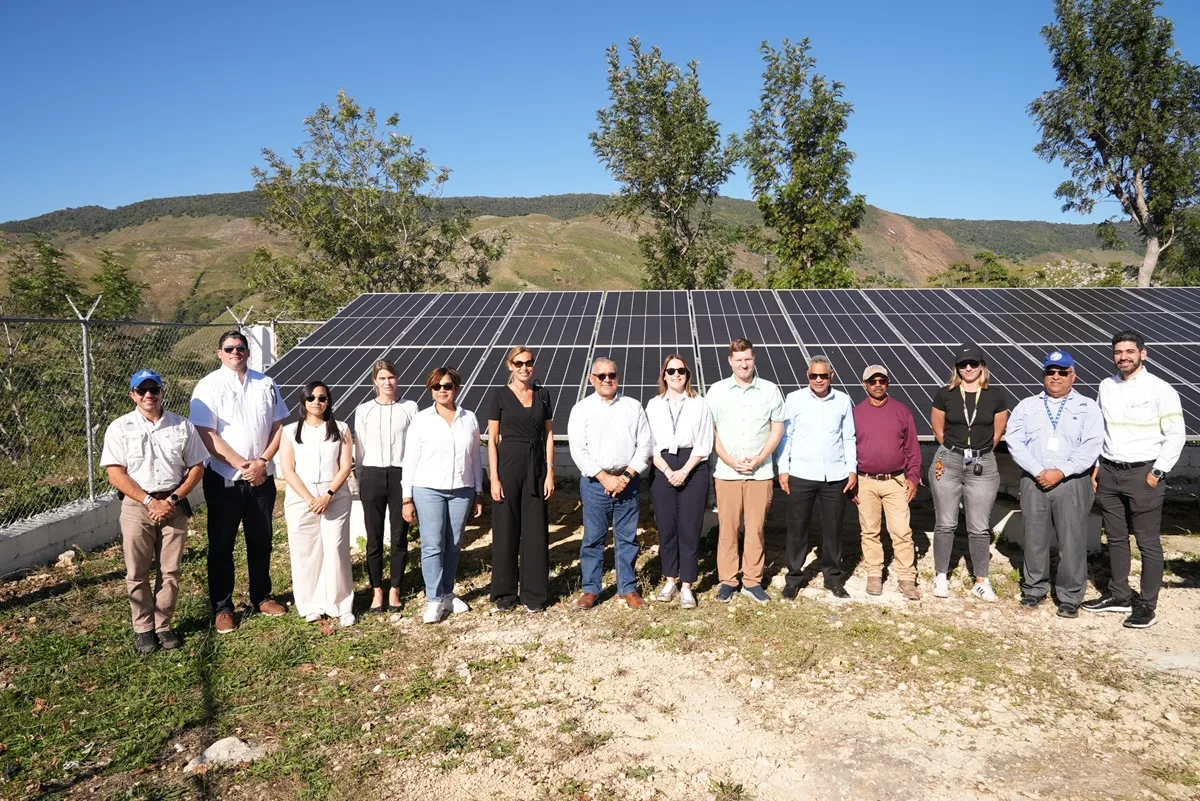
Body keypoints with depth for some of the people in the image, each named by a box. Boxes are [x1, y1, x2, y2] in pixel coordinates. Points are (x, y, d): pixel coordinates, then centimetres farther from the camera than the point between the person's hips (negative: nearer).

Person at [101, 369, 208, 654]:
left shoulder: (182, 426, 4)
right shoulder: (120, 428, -1)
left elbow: (197, 467, 5)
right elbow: (116, 474, -6)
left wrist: (173, 499, -8)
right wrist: (150, 502, -15)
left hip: (174, 505, 2)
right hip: (137, 505, -1)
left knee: (170, 571, 6)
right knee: (137, 573, 5)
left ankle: (163, 626, 18)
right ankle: (143, 629, 18)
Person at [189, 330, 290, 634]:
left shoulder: (266, 384, 6)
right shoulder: (209, 386, -6)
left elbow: (279, 426, 5)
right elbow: (206, 434, -12)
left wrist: (262, 462, -8)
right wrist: (240, 464, -15)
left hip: (262, 477, 4)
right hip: (224, 478, -3)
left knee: (261, 541, 13)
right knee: (221, 545, 5)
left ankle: (262, 598, 28)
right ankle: (222, 608, 15)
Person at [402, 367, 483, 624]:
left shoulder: (469, 419, 7)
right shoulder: (421, 420, 0)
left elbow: (475, 458, 12)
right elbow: (410, 460, 0)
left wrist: (478, 493, 10)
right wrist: (407, 499, -3)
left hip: (461, 491, 3)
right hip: (428, 490, -2)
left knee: (453, 545, 8)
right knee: (432, 545, -6)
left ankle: (447, 594, 20)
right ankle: (434, 600, 0)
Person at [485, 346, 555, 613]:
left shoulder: (542, 394, 7)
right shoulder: (499, 395, -1)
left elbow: (549, 435, 7)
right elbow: (492, 439, -2)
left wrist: (550, 472, 0)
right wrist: (494, 478, -8)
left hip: (536, 465, 2)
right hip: (508, 463, -2)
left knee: (536, 530, 4)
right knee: (506, 529, 4)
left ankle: (534, 593, 15)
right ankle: (505, 592, 18)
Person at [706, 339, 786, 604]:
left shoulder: (770, 390, 4)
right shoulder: (717, 390, 3)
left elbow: (777, 428, 5)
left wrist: (759, 459, -7)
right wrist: (730, 461, -8)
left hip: (760, 472, 0)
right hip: (726, 472, 0)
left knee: (755, 529, 4)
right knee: (727, 528, 3)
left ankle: (752, 581, 14)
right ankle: (727, 580, 13)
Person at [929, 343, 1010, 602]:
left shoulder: (996, 396, 0)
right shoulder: (945, 395, -1)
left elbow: (997, 432, 10)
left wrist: (979, 452, 13)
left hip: (983, 465, 0)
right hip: (948, 462, 0)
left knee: (979, 528, 5)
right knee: (945, 524, 6)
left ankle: (982, 582, 16)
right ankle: (941, 577, 18)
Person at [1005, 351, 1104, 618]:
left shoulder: (1087, 407, 6)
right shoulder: (1027, 406, 11)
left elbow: (1091, 445, -5)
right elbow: (1014, 441, 1)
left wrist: (1060, 472, -14)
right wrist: (1038, 471, -12)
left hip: (1072, 483, -2)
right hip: (1034, 482, 2)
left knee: (1072, 541, 0)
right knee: (1035, 539, 8)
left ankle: (1070, 597, 11)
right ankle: (1035, 589, 21)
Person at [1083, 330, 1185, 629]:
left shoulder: (1160, 389, -8)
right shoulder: (1106, 387, 8)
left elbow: (1175, 435, -8)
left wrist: (1157, 473, -11)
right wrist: (1096, 466, 10)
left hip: (1143, 473, -5)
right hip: (1109, 472, 5)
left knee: (1148, 542, 2)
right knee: (1116, 538, 13)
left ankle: (1147, 604, 10)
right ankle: (1118, 595, 25)